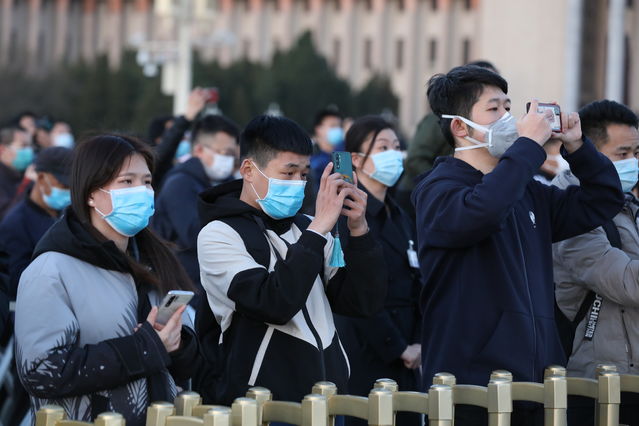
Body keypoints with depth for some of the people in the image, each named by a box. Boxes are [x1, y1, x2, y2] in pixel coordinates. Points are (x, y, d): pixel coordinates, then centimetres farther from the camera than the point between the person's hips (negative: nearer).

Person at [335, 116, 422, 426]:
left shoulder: (400, 217, 16)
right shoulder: (348, 214, -9)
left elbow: (417, 287, 16)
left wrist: (418, 344, 2)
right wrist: (399, 348, -11)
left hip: (404, 364, 7)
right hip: (367, 359, -7)